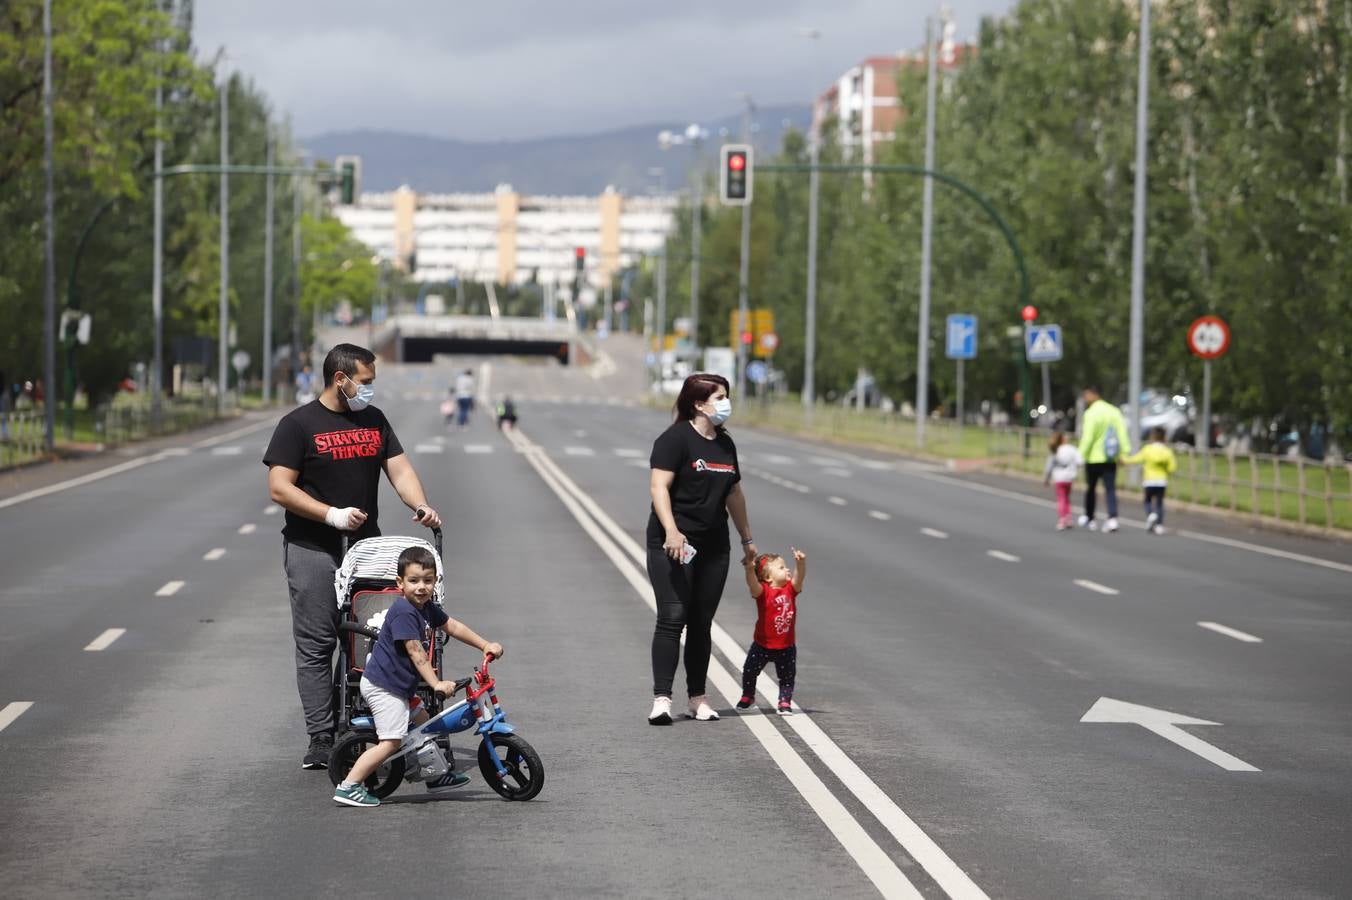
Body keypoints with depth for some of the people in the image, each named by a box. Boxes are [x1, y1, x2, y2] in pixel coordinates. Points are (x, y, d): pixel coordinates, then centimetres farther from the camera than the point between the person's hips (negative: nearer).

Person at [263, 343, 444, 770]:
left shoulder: (374, 420, 13)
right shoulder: (299, 424, -4)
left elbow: (399, 469, 7)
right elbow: (279, 489, -10)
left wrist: (420, 505, -13)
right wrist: (332, 515, -18)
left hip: (367, 544, 5)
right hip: (312, 550, -5)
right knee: (316, 646, -4)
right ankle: (321, 739, -3)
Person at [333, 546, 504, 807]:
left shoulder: (427, 608, 8)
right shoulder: (403, 612, -22)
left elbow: (453, 627, 18)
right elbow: (416, 653, -25)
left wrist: (485, 646, 14)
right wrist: (437, 684, -27)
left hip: (399, 685, 10)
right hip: (383, 687, -10)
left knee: (423, 723, 22)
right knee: (391, 741, -13)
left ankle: (436, 776, 39)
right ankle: (348, 787, -14)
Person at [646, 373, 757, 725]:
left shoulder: (725, 443, 15)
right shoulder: (676, 439, -9)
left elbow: (734, 493, 24)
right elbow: (658, 486, -17)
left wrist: (747, 538, 28)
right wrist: (671, 530, -30)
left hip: (713, 546, 7)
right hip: (674, 545, -7)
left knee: (701, 623, 9)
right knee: (672, 618, -11)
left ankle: (698, 698, 14)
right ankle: (661, 698, -11)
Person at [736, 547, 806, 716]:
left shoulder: (790, 589, -6)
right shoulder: (763, 591, -17)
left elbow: (799, 577, -22)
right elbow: (753, 584, -37)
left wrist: (801, 563, -43)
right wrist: (750, 570, -58)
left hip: (786, 646, 2)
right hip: (762, 645, -2)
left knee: (787, 677, 6)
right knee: (749, 671, 11)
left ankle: (785, 702, 20)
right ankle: (748, 696, 34)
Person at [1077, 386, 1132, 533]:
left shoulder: (1091, 413, -13)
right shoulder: (1114, 411, 5)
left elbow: (1088, 437, -19)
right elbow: (1122, 433, 2)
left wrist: (1082, 454, -14)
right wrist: (1124, 452, 2)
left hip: (1094, 459, -4)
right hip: (1111, 458, 4)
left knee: (1091, 488, 12)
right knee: (1110, 489, 2)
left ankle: (1089, 518, 23)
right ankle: (1112, 518, -13)